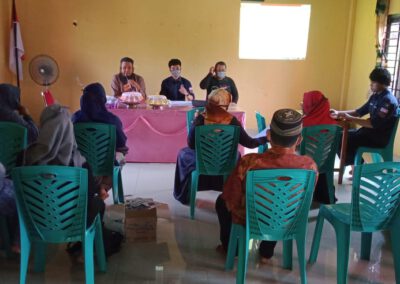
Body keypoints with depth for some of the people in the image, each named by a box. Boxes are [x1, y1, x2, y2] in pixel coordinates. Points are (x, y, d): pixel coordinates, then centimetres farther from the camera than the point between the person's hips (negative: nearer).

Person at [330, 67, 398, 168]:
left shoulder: (388, 100, -20)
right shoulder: (375, 96, 9)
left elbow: (374, 124, -27)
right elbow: (360, 111, 16)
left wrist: (351, 118, -27)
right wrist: (339, 113, 3)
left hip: (379, 137, -9)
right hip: (371, 131, 9)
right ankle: (355, 164, 8)